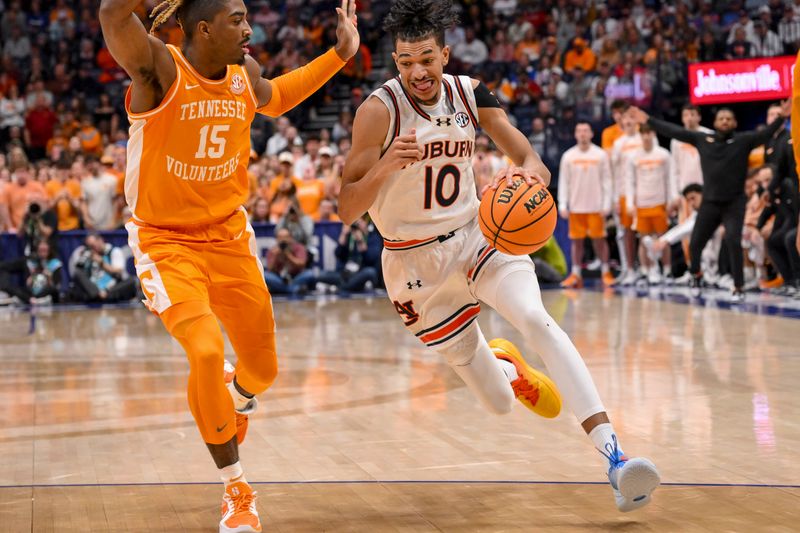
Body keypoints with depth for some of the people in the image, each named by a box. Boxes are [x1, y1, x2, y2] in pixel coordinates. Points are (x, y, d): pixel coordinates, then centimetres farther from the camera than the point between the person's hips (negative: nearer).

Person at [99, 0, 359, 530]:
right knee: (206, 352, -25)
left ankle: (234, 405, 53)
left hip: (229, 236, 6)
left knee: (262, 368, 12)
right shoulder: (160, 67, -20)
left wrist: (341, 54, 19)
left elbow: (274, 100, 24)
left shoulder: (246, 73, -1)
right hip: (166, 240, -6)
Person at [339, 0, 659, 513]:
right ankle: (502, 364, 40)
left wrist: (530, 172, -29)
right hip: (419, 262, -2)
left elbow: (531, 161, -5)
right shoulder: (380, 110, -17)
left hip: (477, 234, 2)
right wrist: (384, 166, -36)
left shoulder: (470, 93, -5)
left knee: (536, 318, -29)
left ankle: (612, 452, -35)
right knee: (501, 402, 1)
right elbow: (346, 210, -18)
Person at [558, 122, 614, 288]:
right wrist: (562, 205, -2)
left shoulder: (601, 155, 0)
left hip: (596, 206, -1)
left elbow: (607, 181, 1)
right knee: (576, 240, 5)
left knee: (599, 239, 2)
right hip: (575, 207, 2)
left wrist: (606, 205, -5)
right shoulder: (568, 156, 4)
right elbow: (563, 182, 5)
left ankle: (606, 273, 11)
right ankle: (576, 274, 10)